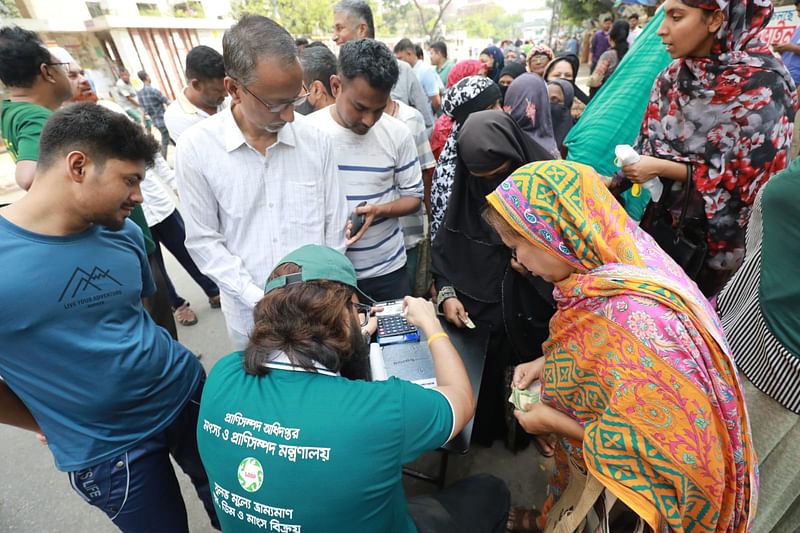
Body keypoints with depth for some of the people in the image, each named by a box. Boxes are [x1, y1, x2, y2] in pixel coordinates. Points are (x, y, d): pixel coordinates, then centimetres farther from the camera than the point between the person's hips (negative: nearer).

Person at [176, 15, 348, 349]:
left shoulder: (315, 139, -6)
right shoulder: (195, 147, -10)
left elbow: (335, 227, -1)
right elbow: (203, 241, -7)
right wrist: (261, 300, -15)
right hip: (250, 315, -1)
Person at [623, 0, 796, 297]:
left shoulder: (761, 86, -18)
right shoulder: (672, 77, -2)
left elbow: (748, 178, -19)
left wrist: (662, 168, -23)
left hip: (714, 230, -5)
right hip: (661, 217, 5)